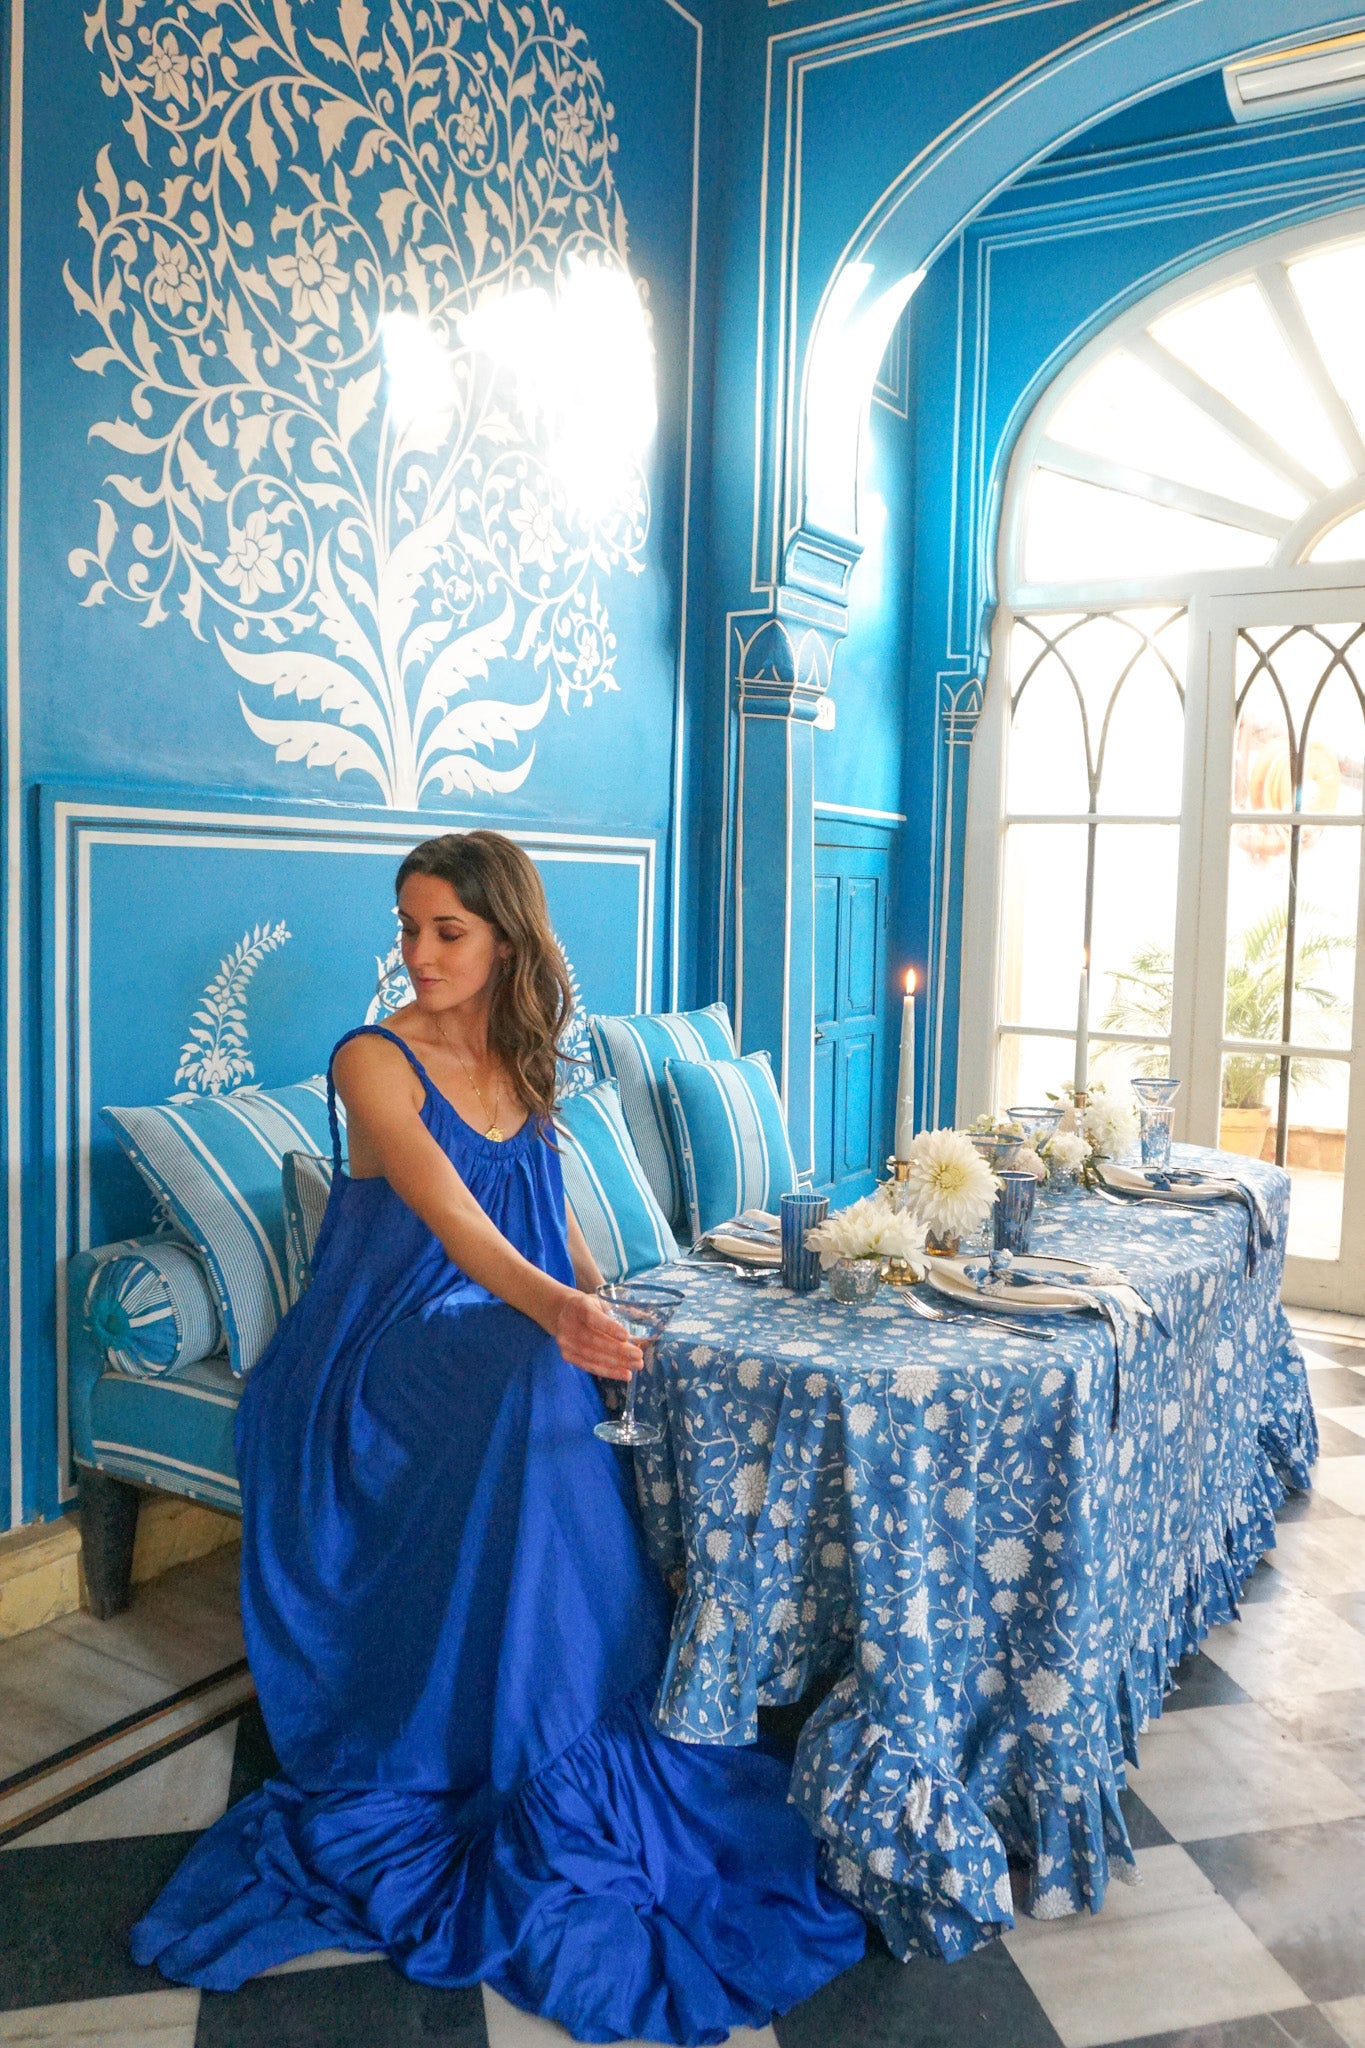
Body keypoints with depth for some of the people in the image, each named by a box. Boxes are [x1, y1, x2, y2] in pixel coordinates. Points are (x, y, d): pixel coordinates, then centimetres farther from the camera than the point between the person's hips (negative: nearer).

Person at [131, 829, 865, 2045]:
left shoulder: (519, 1060, 7)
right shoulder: (376, 1061, -13)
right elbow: (453, 1220, -28)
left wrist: (594, 1294, 5)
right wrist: (556, 1312, -44)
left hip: (498, 1340, 6)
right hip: (380, 1362, -6)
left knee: (560, 1399, -27)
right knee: (530, 1393, -34)